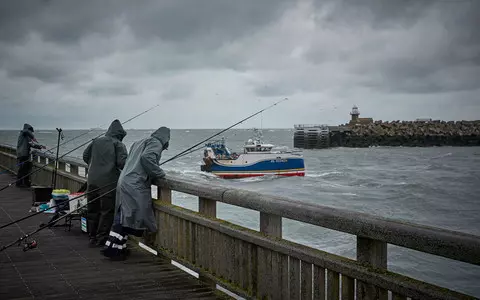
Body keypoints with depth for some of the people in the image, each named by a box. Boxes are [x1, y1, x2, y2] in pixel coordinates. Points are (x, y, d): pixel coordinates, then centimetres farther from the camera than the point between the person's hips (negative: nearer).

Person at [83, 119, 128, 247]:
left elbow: (85, 156, 21)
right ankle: (101, 240, 3)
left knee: (92, 210, 14)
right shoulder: (118, 144, -2)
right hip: (108, 183, -5)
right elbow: (122, 162, -13)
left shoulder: (97, 141, 14)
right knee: (107, 211, 2)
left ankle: (92, 238, 22)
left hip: (92, 181, 6)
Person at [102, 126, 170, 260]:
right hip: (135, 185, -9)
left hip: (124, 182, 9)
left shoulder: (139, 143, 26)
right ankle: (113, 248, -10)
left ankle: (118, 246, 13)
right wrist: (160, 173, -9)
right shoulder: (156, 144, -1)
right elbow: (147, 157, -20)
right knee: (130, 216, -9)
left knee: (123, 216, 11)